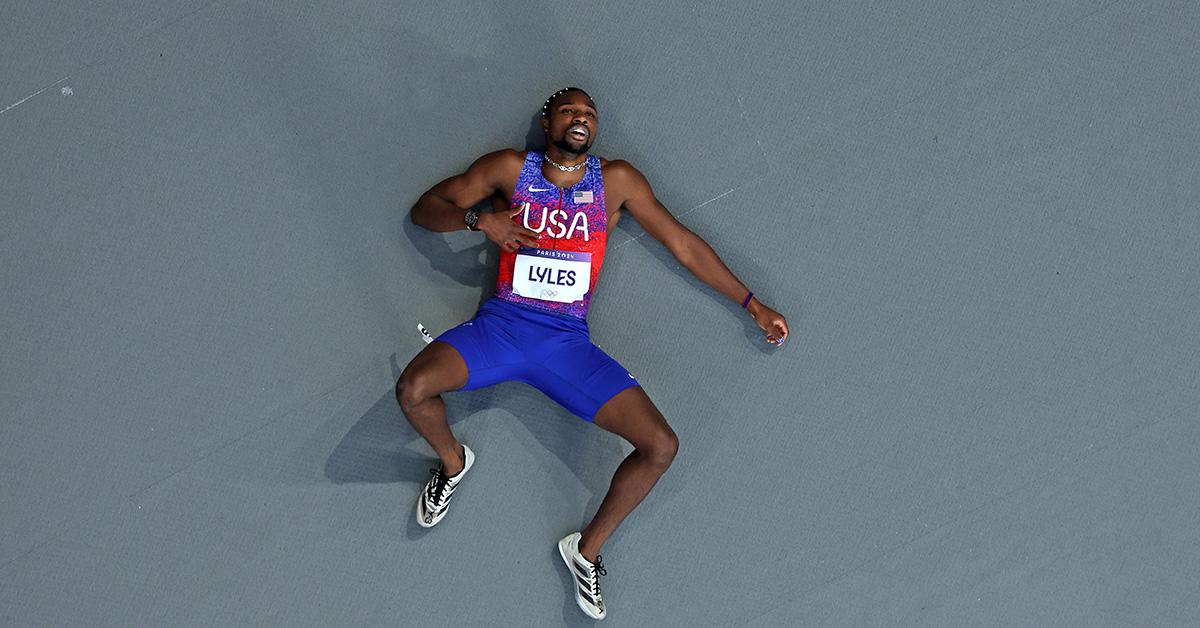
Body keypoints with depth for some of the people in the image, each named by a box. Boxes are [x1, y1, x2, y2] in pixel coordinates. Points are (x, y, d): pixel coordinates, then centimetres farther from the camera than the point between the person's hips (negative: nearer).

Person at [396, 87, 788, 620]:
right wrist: (479, 219, -9)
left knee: (661, 445, -17)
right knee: (413, 387, -30)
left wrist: (751, 303, 13)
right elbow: (426, 208, 12)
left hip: (568, 341, 1)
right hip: (502, 324, -1)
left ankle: (588, 548, 6)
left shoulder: (616, 181, 9)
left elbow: (683, 244, 14)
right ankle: (452, 461, 6)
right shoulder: (510, 169, 7)